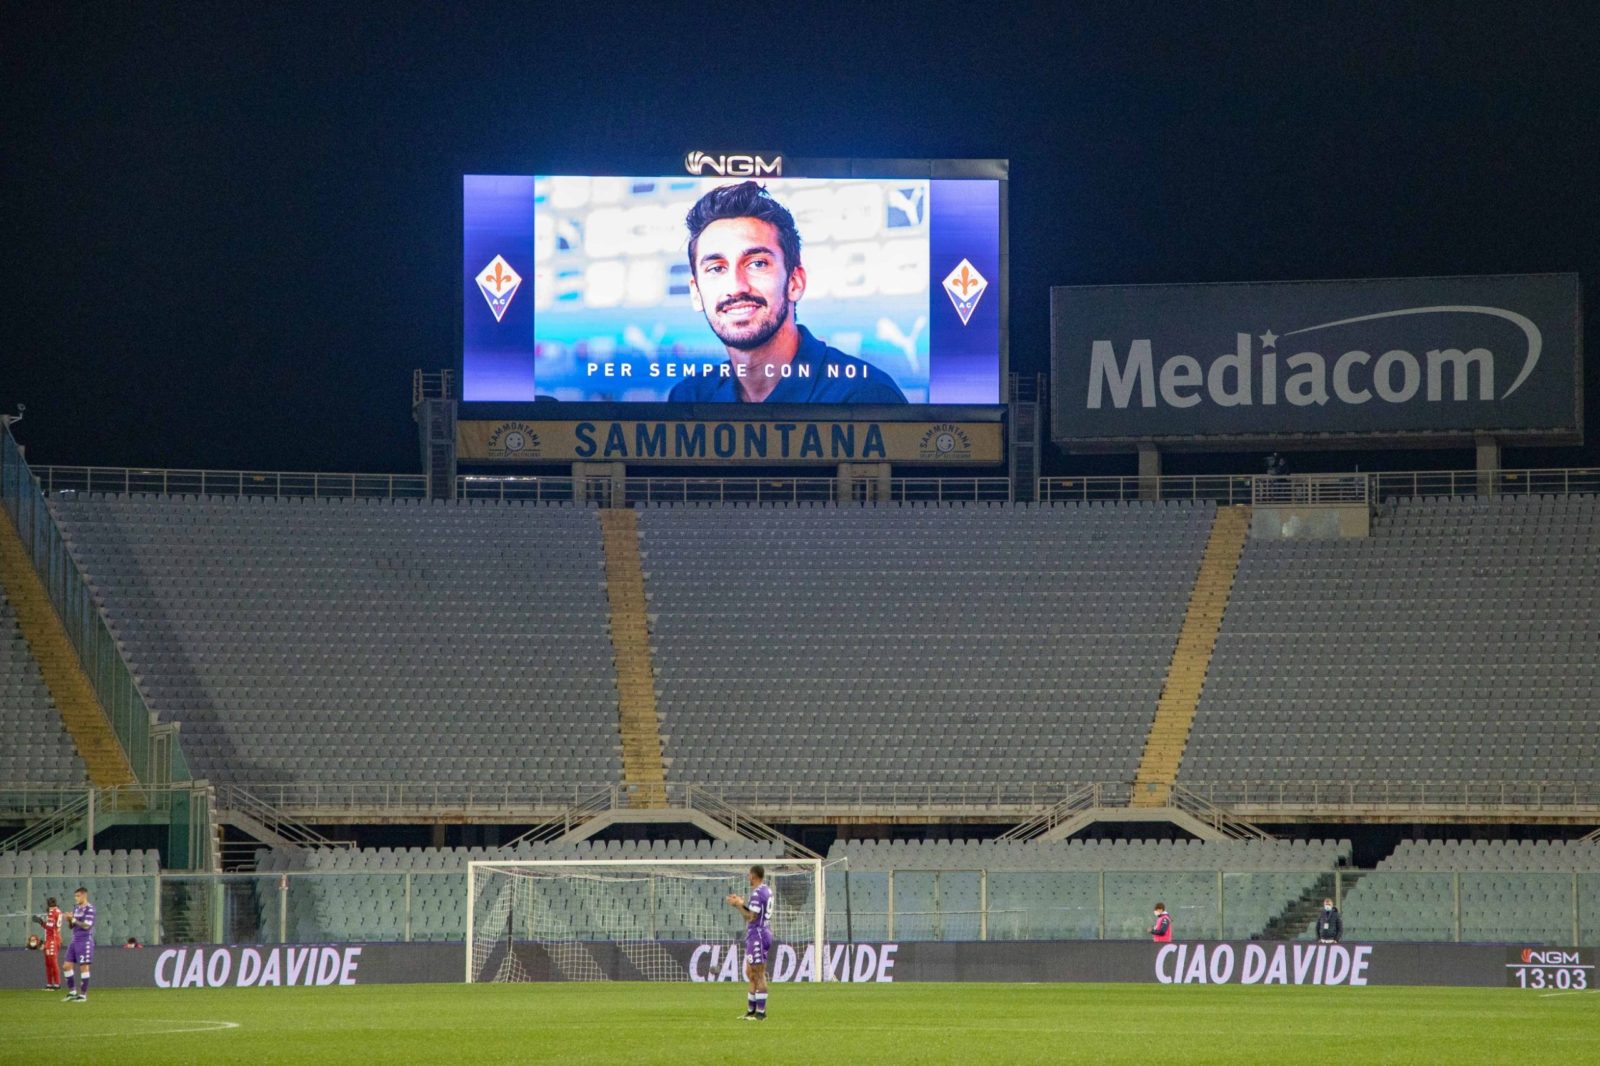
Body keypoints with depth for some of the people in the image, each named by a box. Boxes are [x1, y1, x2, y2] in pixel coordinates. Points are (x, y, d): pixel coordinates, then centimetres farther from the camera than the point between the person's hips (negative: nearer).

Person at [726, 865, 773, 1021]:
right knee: (751, 973, 15)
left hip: (757, 936, -10)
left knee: (759, 974, -7)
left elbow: (751, 917, -19)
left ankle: (761, 1012, -6)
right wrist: (742, 903, 16)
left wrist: (738, 905, -9)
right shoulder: (767, 890, 13)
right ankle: (751, 1010, 19)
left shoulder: (757, 893, -17)